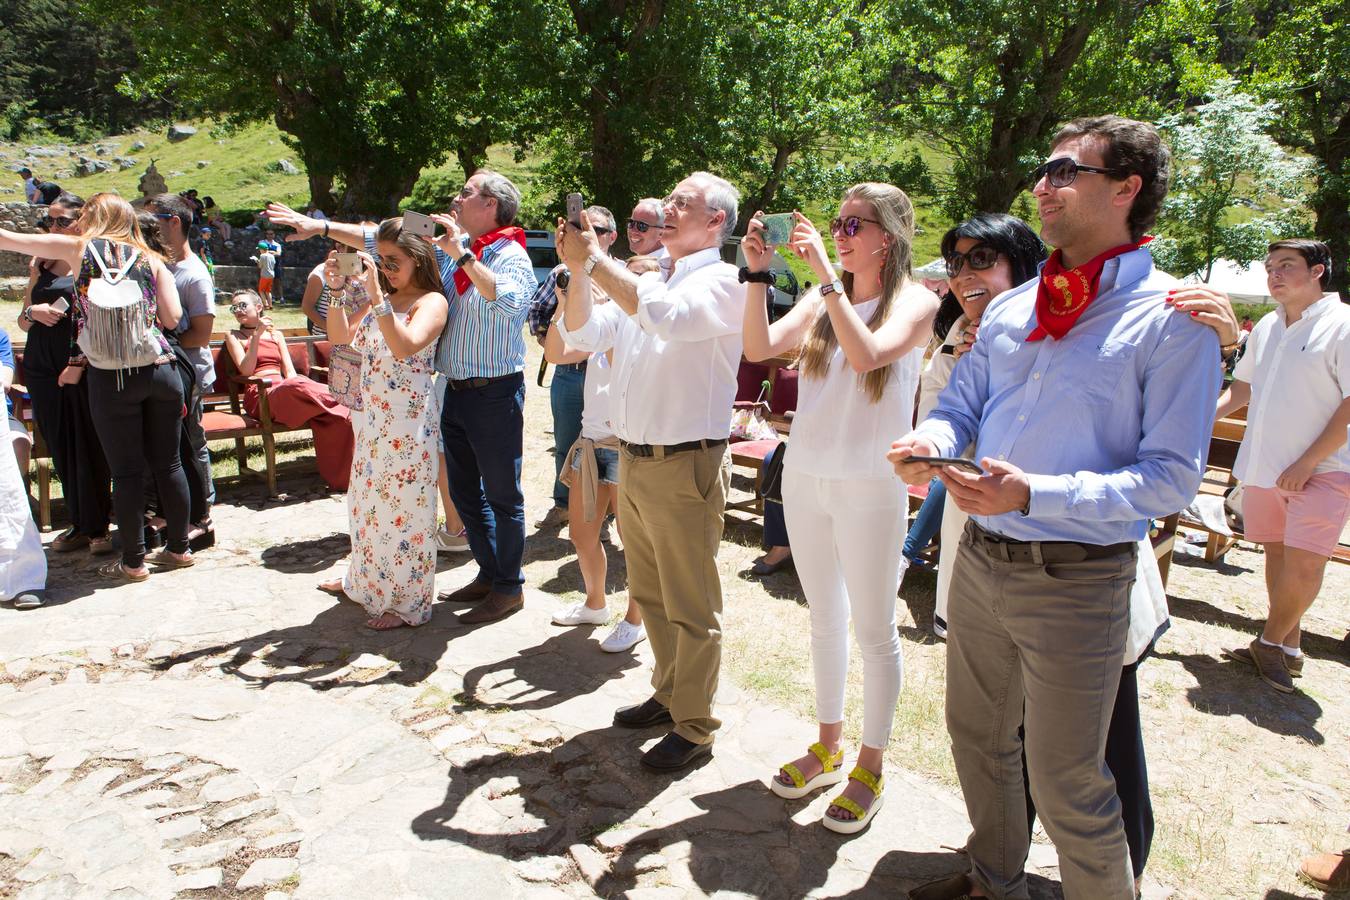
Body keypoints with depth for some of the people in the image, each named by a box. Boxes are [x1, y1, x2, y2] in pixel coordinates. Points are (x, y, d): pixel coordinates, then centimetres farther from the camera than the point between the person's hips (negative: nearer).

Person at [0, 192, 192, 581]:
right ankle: (179, 548, 20)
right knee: (167, 463, 10)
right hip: (159, 371, 2)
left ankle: (133, 561, 13)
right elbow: (172, 317, 1)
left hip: (110, 379, -2)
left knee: (126, 470, 4)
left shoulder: (78, 248, 5)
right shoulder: (149, 258, 8)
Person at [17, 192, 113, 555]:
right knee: (61, 450, 8)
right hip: (44, 369, 4)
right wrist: (33, 312, -5)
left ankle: (97, 527, 11)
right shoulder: (40, 264, 13)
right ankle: (79, 524, 19)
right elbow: (22, 322, 17)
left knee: (91, 450, -1)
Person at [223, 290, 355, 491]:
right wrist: (257, 336, -7)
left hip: (284, 389, 4)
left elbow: (290, 370, 16)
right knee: (300, 387, -40)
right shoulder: (234, 337, 17)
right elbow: (246, 371, 0)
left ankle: (342, 476, -30)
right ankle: (344, 411, -27)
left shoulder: (276, 335, 28)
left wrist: (295, 384, -7)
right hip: (260, 396, -3)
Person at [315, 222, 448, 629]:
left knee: (403, 506, 0)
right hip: (372, 417, 8)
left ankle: (410, 602, 14)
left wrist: (377, 295, -32)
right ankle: (366, 581, 40)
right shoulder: (381, 300, 11)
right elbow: (340, 335, 7)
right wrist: (336, 290, -5)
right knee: (367, 502, 20)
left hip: (408, 421, -8)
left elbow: (404, 347, -29)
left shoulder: (431, 302, -12)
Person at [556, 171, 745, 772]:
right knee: (649, 595, 20)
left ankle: (694, 727, 17)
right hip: (631, 460, 8)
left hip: (685, 467, -8)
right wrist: (578, 270, -3)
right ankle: (668, 693, 37)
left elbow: (668, 317, -29)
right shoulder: (643, 283, 15)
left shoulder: (722, 282, -9)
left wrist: (595, 261, -21)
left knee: (690, 608, 3)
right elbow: (585, 334, 12)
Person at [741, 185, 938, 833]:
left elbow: (867, 355, -25)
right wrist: (757, 272, -10)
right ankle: (828, 746, 33)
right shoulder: (822, 298, 7)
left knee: (872, 629, 6)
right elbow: (759, 347, -4)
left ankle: (871, 766, 23)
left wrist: (826, 273, -23)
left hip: (870, 486, -5)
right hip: (804, 476, 5)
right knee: (824, 619, 16)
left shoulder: (915, 302, -6)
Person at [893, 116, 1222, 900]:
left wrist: (1035, 494, -27)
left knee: (1068, 786, 5)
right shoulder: (1011, 309, 9)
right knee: (978, 741, 22)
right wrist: (934, 440, -9)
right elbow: (961, 402, 16)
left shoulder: (1172, 320, -11)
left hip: (1076, 579, -6)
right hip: (980, 561, 7)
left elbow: (1173, 478, -15)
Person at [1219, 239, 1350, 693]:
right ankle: (1286, 645, 24)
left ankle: (1272, 641, 8)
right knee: (1277, 551, 12)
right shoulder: (1266, 327, 11)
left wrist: (1306, 464, -17)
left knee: (1303, 562, -12)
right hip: (1263, 465, 6)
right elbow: (1243, 387, 24)